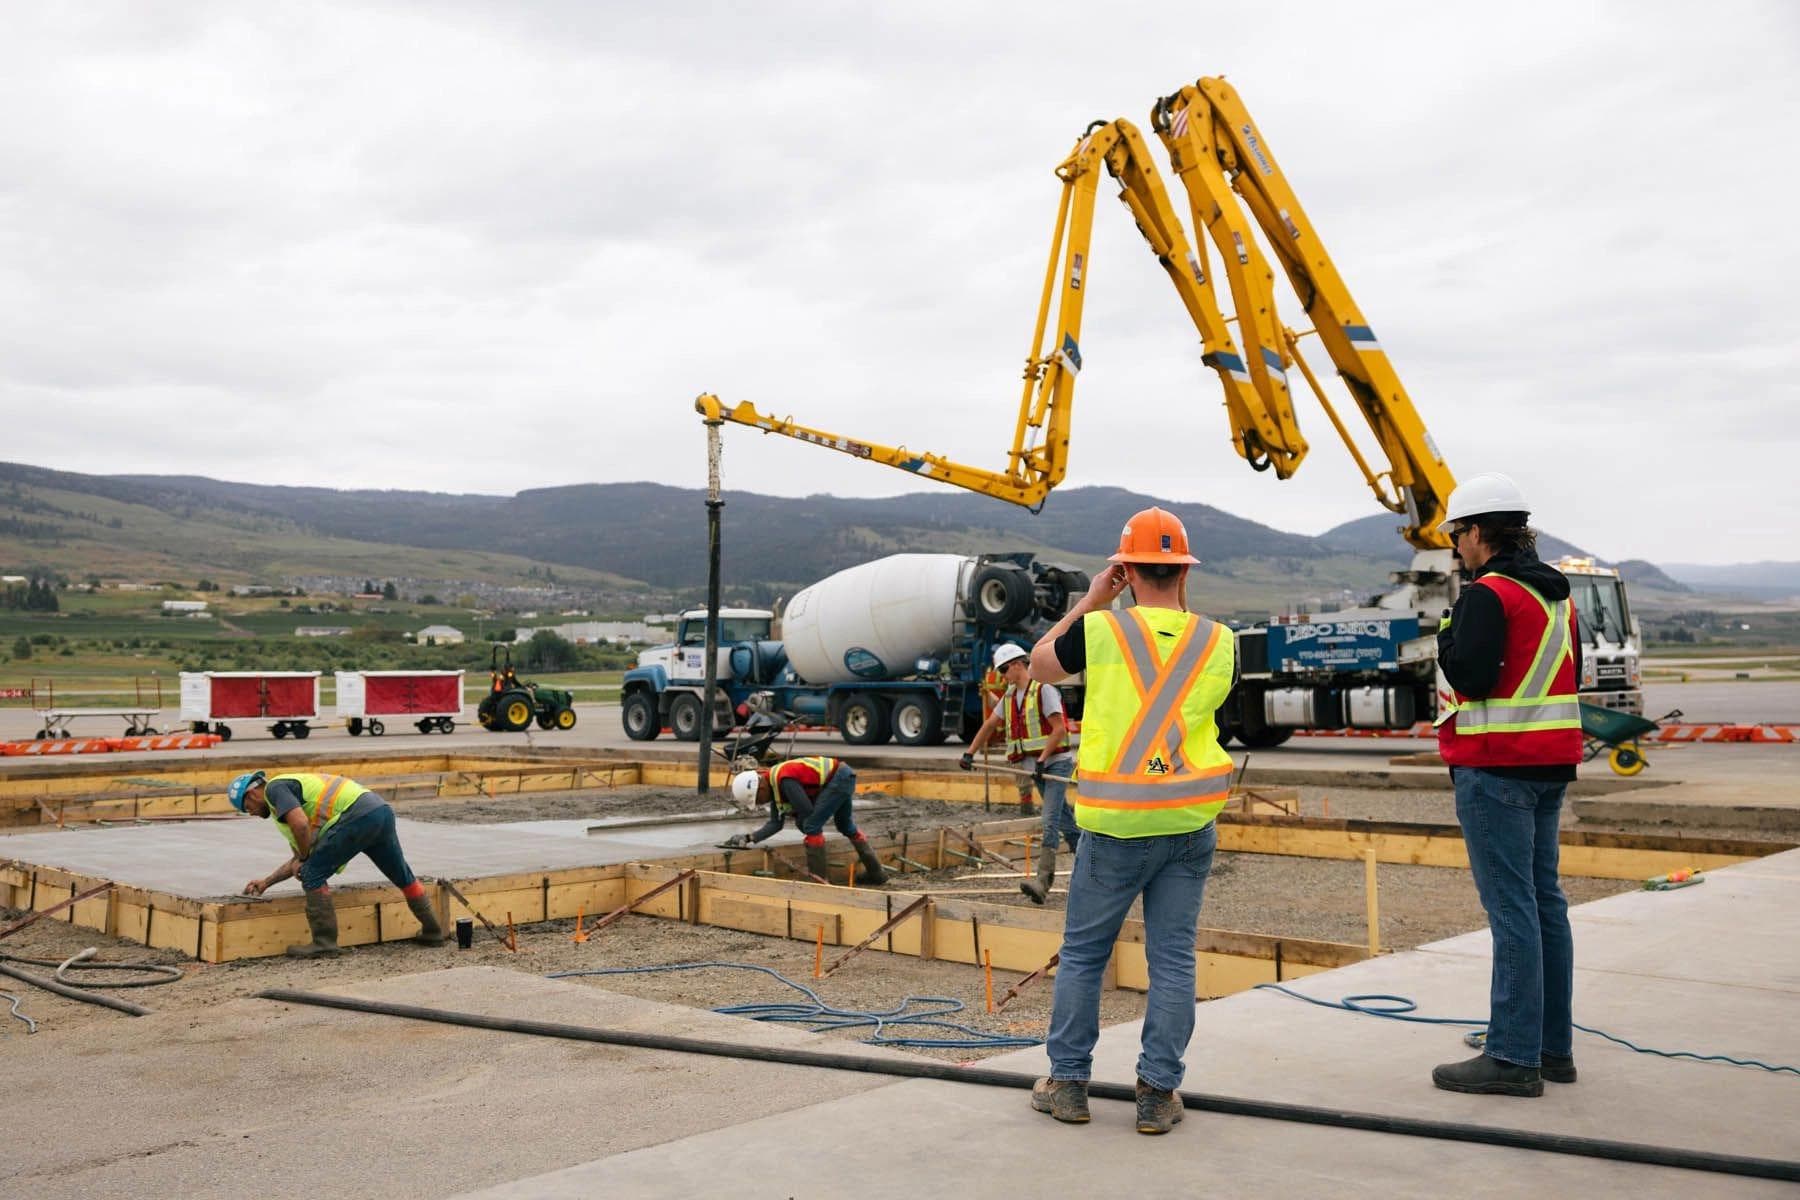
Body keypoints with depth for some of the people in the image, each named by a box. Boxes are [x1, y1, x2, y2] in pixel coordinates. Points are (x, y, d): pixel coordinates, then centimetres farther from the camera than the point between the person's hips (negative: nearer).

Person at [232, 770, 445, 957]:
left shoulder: (274, 787, 4)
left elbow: (300, 824, -15)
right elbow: (300, 858, 37)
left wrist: (303, 859, 2)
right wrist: (265, 882, 40)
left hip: (357, 815, -10)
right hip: (381, 809, 10)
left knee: (313, 875, 1)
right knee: (402, 876, 23)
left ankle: (324, 942, 3)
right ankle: (432, 931, 35)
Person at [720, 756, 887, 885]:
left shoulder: (784, 780, -25)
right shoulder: (773, 786, 6)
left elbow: (807, 810, -20)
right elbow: (775, 823, 11)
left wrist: (797, 818, 2)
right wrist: (751, 838, 2)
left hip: (840, 777, -11)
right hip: (844, 777, 11)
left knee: (812, 825, -12)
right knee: (845, 825, 25)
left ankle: (819, 878, -6)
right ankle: (876, 872, 37)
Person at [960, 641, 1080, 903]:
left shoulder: (1043, 689, -13)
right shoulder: (1010, 696, 13)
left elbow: (1059, 729, -18)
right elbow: (989, 725, 18)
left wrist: (1041, 760, -22)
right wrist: (969, 753, 11)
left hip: (1056, 762, -8)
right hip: (1036, 766, 8)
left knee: (1050, 822, -15)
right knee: (1066, 822, 14)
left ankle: (1043, 881, -22)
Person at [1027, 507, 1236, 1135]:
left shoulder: (1100, 630, -9)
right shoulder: (1218, 641, -1)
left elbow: (1038, 665, 11)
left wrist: (1092, 598, 12)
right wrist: (1183, 608, 18)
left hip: (1116, 826, -2)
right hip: (1189, 825, 2)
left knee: (1082, 953, 12)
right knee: (1172, 959, 9)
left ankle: (1067, 1082, 20)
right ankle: (1158, 1093, 13)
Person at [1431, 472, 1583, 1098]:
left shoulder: (1487, 595, -15)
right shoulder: (1557, 595, 14)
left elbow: (1471, 678, -21)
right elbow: (1569, 676, 19)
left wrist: (1448, 639, -5)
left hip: (1496, 769, -9)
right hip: (1549, 765, 9)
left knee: (1511, 909, -7)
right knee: (1545, 901, 14)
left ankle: (1513, 1057, -3)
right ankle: (1554, 1045, 22)